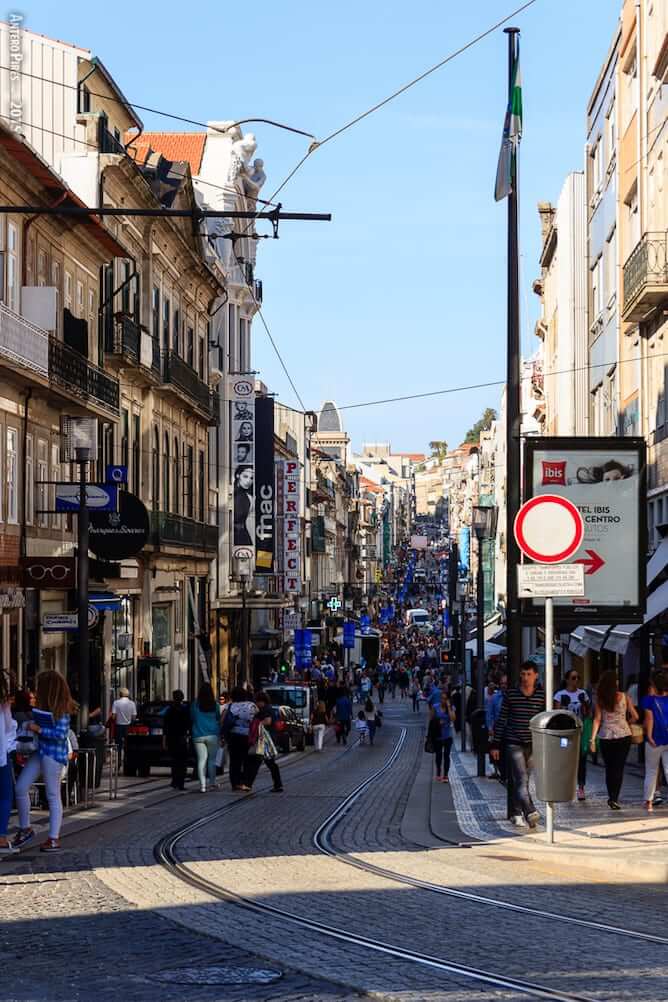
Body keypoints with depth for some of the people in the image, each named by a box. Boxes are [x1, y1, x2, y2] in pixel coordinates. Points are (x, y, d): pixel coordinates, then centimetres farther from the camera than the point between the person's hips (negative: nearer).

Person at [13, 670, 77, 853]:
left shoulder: (61, 710, -14)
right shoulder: (45, 707, 10)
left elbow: (61, 734, -19)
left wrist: (38, 728, -18)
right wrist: (32, 724, 2)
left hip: (54, 754, -9)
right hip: (39, 752, 9)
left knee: (53, 796, -2)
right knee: (20, 788, 5)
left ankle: (54, 839, 5)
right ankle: (25, 829, 19)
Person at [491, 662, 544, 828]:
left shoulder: (541, 697, 4)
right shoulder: (510, 695, 0)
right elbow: (501, 720, 4)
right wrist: (495, 744, 2)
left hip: (533, 745, 3)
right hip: (514, 744, -3)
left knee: (521, 782, 8)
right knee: (521, 781, -14)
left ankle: (517, 814, 18)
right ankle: (530, 813, -25)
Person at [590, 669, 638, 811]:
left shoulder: (600, 699, -4)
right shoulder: (624, 697, -4)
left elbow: (597, 720, -7)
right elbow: (635, 716, 1)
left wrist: (593, 739, -4)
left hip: (605, 737, 1)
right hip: (623, 735, -1)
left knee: (609, 768, 15)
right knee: (618, 768, 2)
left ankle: (612, 798, 20)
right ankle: (614, 799, -7)